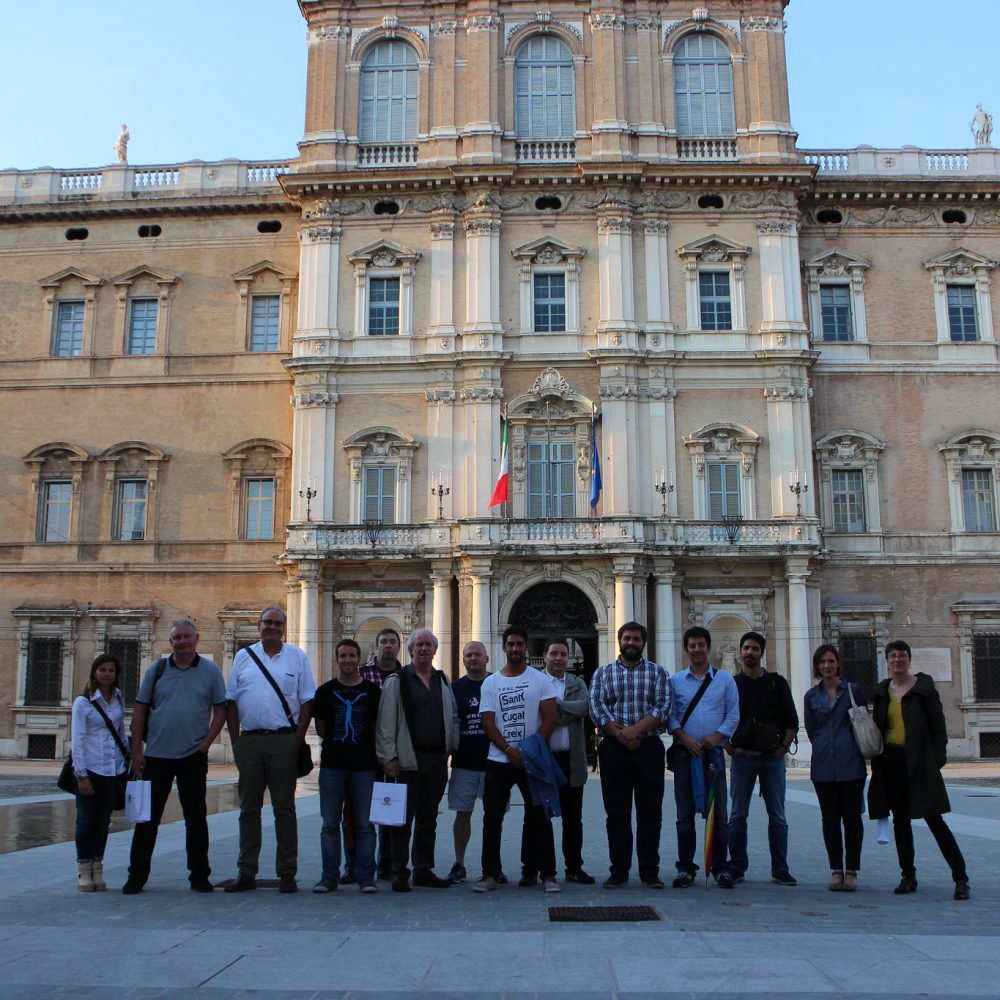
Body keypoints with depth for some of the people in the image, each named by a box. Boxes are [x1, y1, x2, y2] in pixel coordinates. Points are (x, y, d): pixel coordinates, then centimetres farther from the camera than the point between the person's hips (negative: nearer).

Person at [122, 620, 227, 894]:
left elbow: (220, 710, 2)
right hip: (156, 755, 1)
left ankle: (199, 875, 16)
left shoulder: (210, 672, 2)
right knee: (147, 817, 6)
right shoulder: (156, 670, 5)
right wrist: (137, 751, -2)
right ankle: (137, 875, 16)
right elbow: (140, 710, 5)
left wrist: (205, 744, -8)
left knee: (196, 817, 6)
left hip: (193, 757, -1)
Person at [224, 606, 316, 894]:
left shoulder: (297, 657, 5)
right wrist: (235, 740, 1)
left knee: (284, 808, 2)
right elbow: (231, 700, 9)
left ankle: (287, 873, 8)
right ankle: (246, 872, 16)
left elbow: (308, 701, 3)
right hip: (249, 740, 2)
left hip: (283, 740, -2)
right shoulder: (244, 656, 10)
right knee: (248, 808, 8)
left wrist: (298, 739, -5)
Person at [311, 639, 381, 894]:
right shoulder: (325, 691, 6)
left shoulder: (372, 691, 5)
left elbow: (378, 728, 9)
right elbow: (320, 729, 10)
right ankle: (330, 875, 13)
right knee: (330, 823, 5)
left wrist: (363, 745, 3)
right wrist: (337, 741, 5)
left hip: (364, 767, -1)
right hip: (331, 766, 1)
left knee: (365, 824, 1)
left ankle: (366, 876, 8)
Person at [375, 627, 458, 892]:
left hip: (437, 760, 5)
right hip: (407, 760, -5)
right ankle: (399, 873, 6)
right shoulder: (397, 681, -2)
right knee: (403, 819, -1)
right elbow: (386, 722, -6)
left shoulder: (443, 681, 14)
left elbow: (453, 716, 22)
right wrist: (389, 757, -11)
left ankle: (423, 870, 19)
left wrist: (451, 745, 9)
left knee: (428, 819, 11)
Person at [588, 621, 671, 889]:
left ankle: (650, 871, 10)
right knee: (617, 812, 3)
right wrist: (621, 734, -13)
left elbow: (663, 707, -4)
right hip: (614, 748, 0)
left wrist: (636, 729, -16)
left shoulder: (657, 672, 8)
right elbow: (596, 707, -2)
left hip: (649, 747, 0)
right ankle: (619, 871, 10)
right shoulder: (603, 673, 10)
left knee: (650, 811, 2)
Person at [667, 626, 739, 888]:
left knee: (718, 813, 1)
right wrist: (685, 737, -11)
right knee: (685, 814, 4)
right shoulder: (675, 681, 8)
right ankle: (685, 868, 10)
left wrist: (717, 736, -10)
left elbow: (733, 715, 4)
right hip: (684, 752, 0)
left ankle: (720, 868, 10)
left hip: (713, 752, 0)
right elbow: (670, 715, 3)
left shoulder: (725, 679, 8)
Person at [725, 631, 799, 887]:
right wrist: (729, 747, -2)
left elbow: (792, 720, 8)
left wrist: (784, 747, -4)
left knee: (777, 816, 3)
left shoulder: (777, 683, 8)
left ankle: (780, 869, 10)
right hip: (742, 756, 0)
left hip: (773, 757, 0)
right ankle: (736, 867, 9)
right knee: (737, 816, 2)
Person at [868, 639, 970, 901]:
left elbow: (938, 725, -3)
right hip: (890, 762, 5)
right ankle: (908, 876, 17)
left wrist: (937, 759, -10)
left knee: (934, 819, -6)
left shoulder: (924, 687, -1)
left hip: (918, 762, -5)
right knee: (900, 820, 8)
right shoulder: (882, 691, 11)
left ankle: (961, 878, 2)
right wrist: (876, 762, 8)